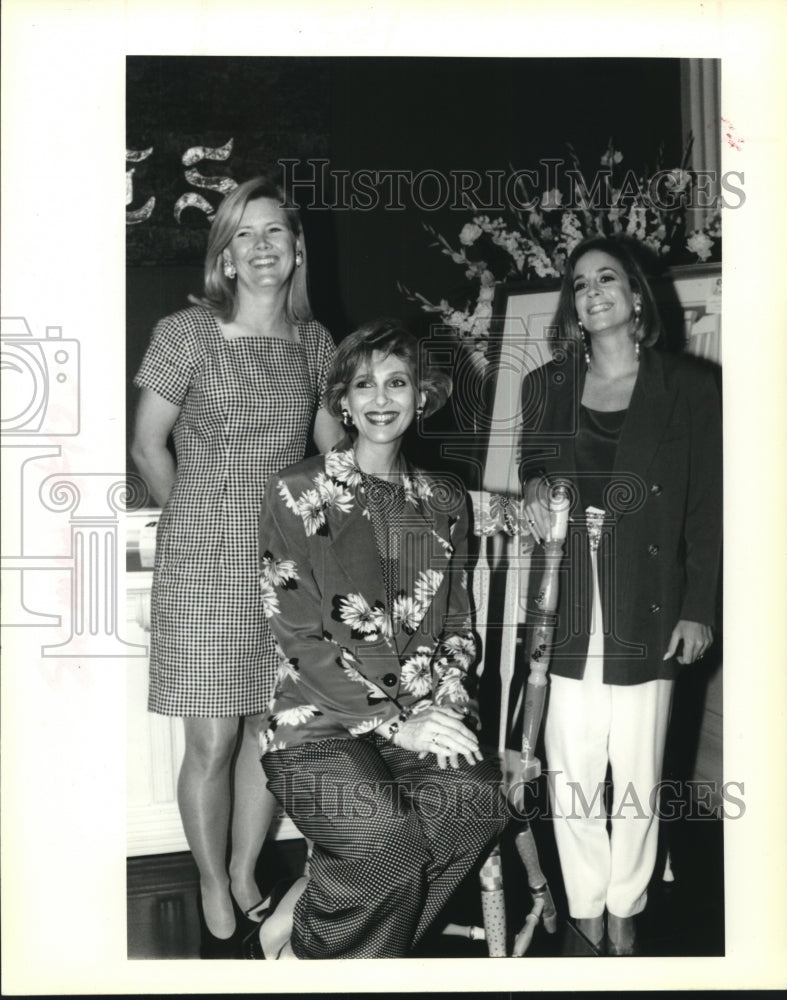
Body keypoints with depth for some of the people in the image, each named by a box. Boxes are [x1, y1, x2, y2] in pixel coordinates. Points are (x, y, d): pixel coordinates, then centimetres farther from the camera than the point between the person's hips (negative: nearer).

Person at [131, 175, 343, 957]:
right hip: (205, 563, -3)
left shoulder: (313, 341, 7)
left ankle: (245, 881, 27)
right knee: (212, 742, 0)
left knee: (272, 731, 8)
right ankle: (215, 902, 18)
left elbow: (333, 450, 16)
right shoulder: (186, 333, -4)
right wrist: (197, 520, 8)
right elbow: (147, 445, 3)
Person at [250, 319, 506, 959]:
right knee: (387, 834, -30)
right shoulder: (298, 493, -1)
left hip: (420, 718, 4)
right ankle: (287, 944, 0)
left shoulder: (445, 503, 14)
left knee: (480, 801, -26)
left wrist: (446, 704, -3)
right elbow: (300, 636, -8)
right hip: (320, 722, -4)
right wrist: (394, 724, -14)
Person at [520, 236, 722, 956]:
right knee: (571, 775, 4)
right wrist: (537, 489, -3)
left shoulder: (688, 388, 3)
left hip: (646, 619, -2)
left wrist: (698, 608, -2)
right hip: (564, 619, 2)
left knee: (638, 777, 5)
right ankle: (586, 914, 21)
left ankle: (625, 916, 24)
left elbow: (708, 505, 3)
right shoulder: (546, 388, 12)